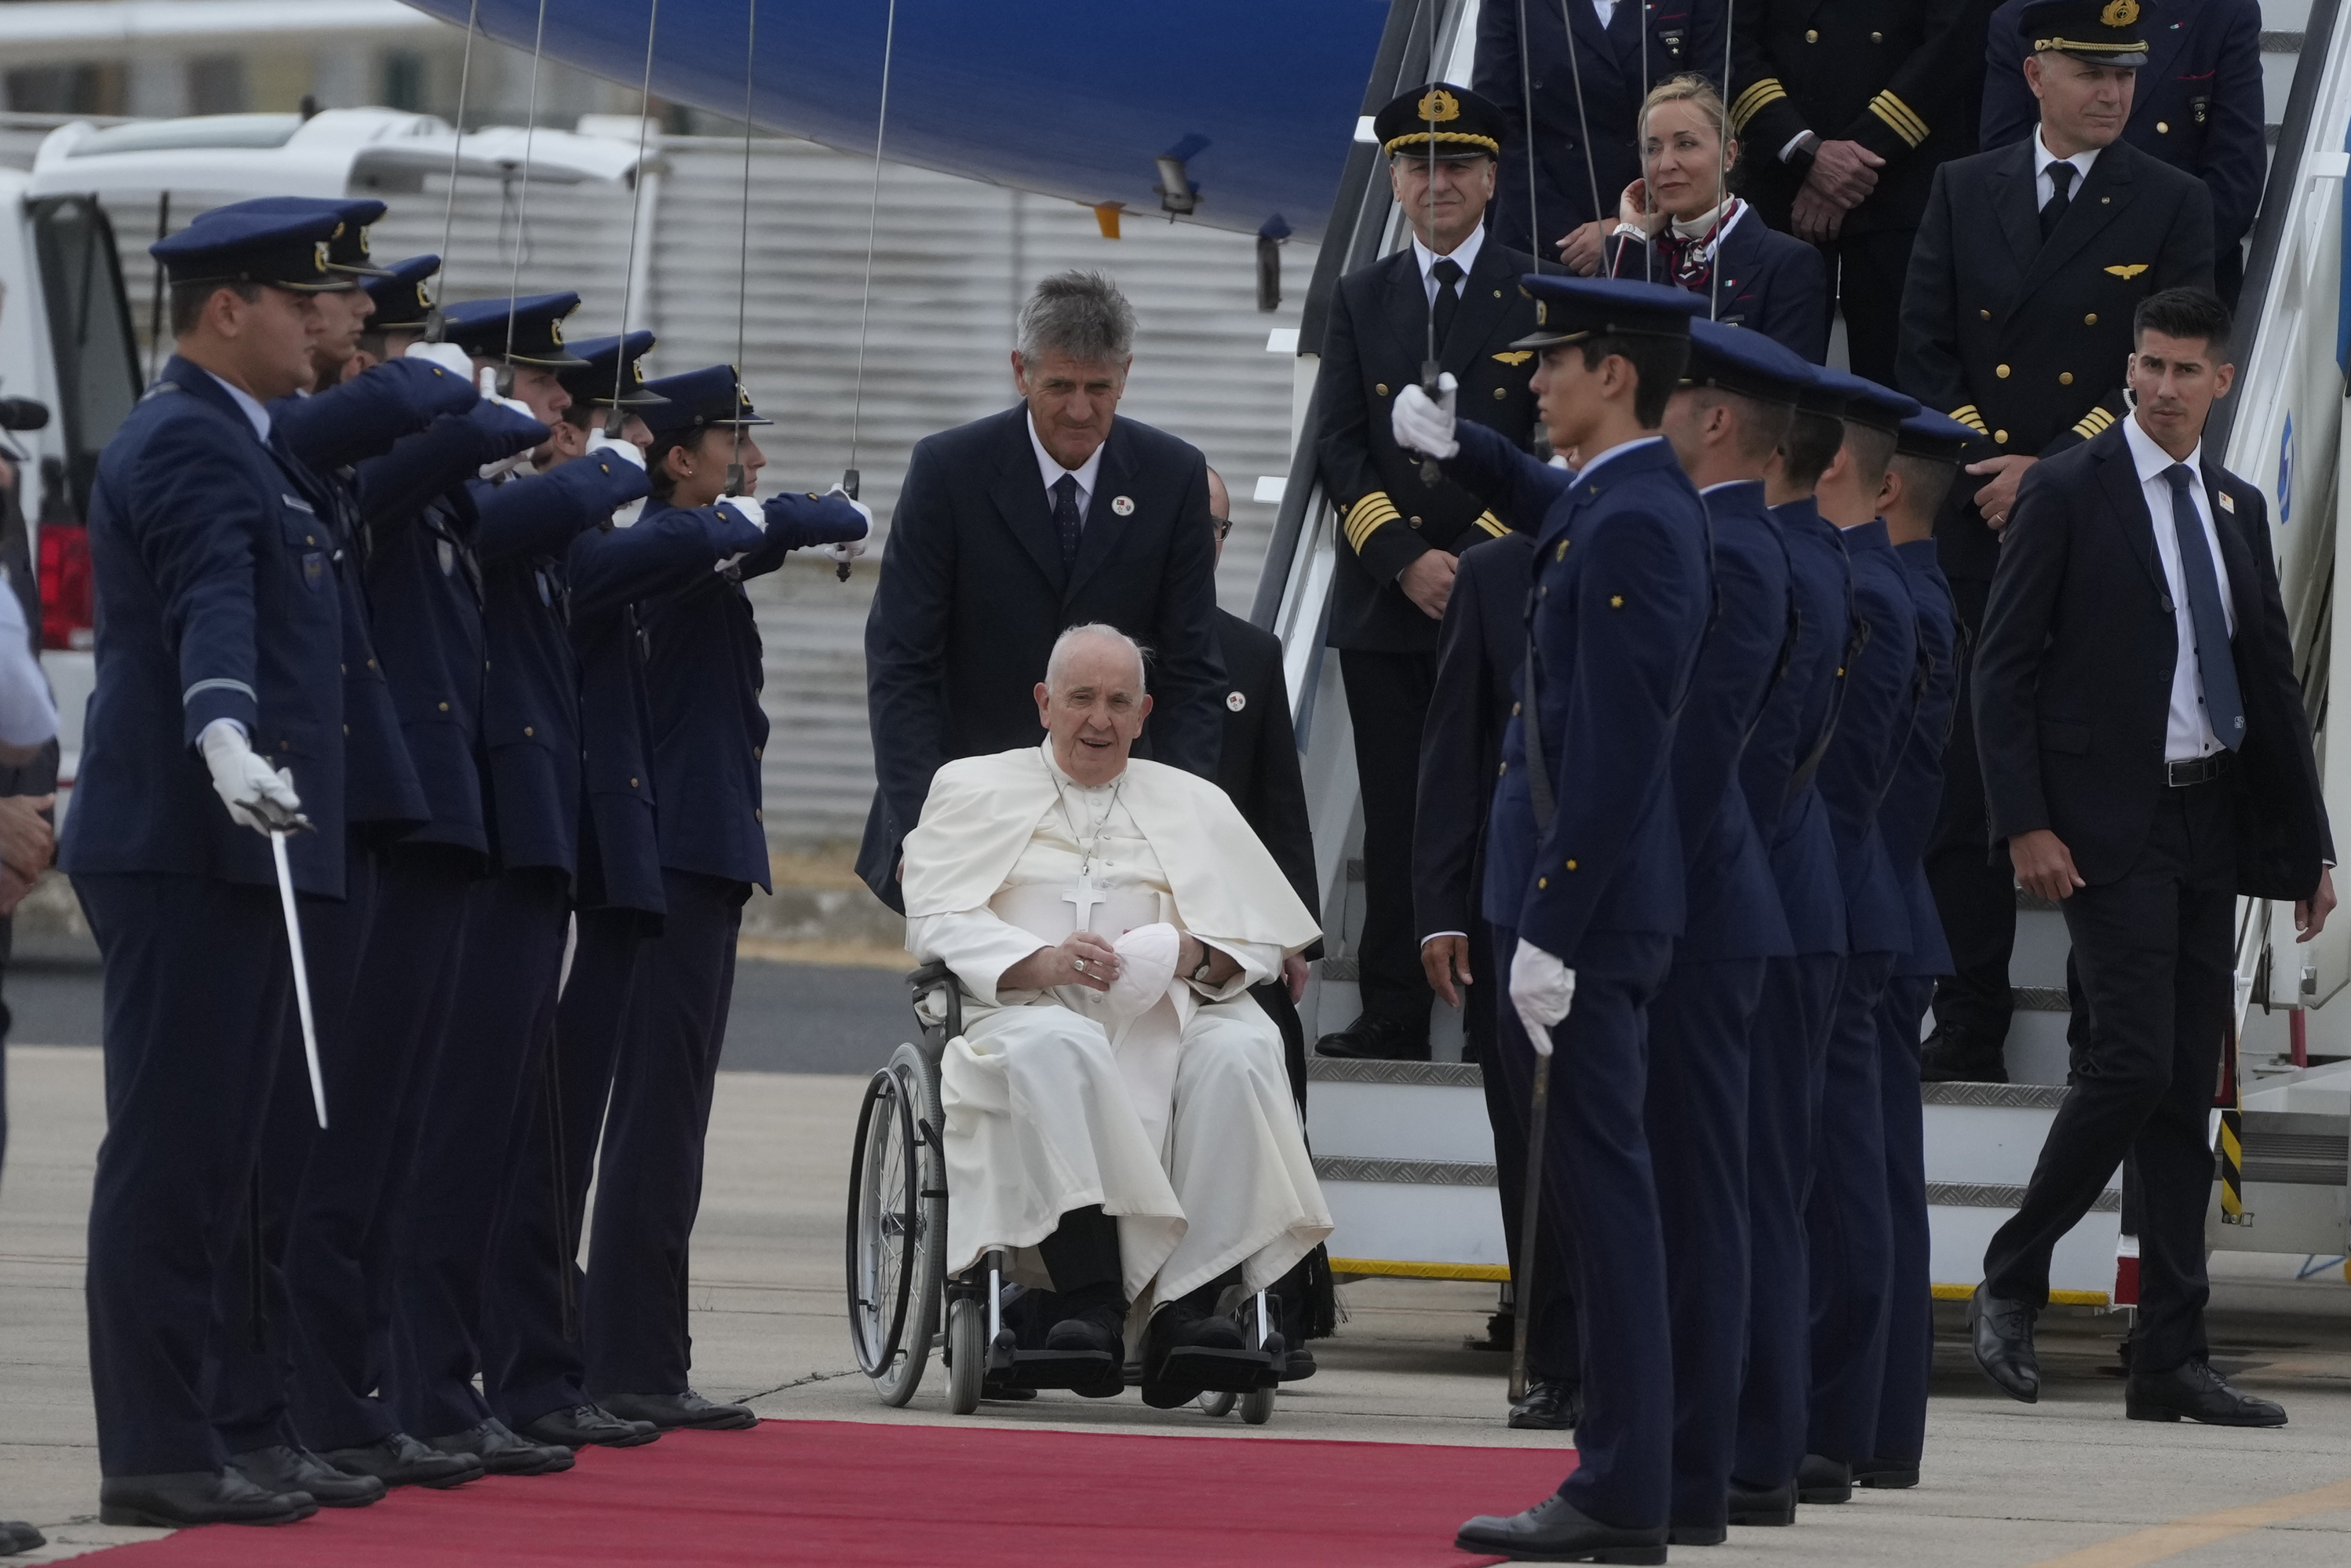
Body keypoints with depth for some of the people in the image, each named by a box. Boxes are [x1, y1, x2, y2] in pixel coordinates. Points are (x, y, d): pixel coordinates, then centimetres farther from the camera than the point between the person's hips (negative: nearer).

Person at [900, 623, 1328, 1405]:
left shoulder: (1194, 804, 26)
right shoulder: (973, 790, 20)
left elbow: (1266, 936, 16)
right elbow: (935, 921, 4)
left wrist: (1196, 957, -7)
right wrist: (1039, 961, -14)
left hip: (1166, 1023, 2)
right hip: (1028, 1014, -2)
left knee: (1239, 1048, -32)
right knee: (1059, 1045, -39)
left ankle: (1187, 1306, -38)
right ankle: (1089, 1301, -46)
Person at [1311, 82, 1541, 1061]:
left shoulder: (1537, 300, 3)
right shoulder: (1361, 301, 13)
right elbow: (1338, 449, 6)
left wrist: (1482, 558, -11)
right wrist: (1406, 561, -7)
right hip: (1384, 603, 3)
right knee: (1395, 815, 3)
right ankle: (1394, 1013, 4)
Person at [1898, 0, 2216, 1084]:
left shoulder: (2172, 206, 4)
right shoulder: (1963, 193, 10)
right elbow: (1926, 348, 7)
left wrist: (2054, 468, -10)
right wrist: (1981, 464, -7)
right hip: (1975, 520, 2)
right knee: (1963, 783, 1)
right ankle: (1967, 1025, 5)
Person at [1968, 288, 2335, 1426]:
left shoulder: (2238, 510, 15)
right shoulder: (2069, 492, -3)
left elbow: (2272, 683, 19)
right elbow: (2004, 667, -6)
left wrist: (2307, 843, 16)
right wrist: (2026, 824, -14)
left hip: (2210, 824, 6)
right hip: (2110, 829, -6)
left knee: (2188, 1091, 4)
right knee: (2133, 1064, -16)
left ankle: (2171, 1362, 5)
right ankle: (2011, 1280, 3)